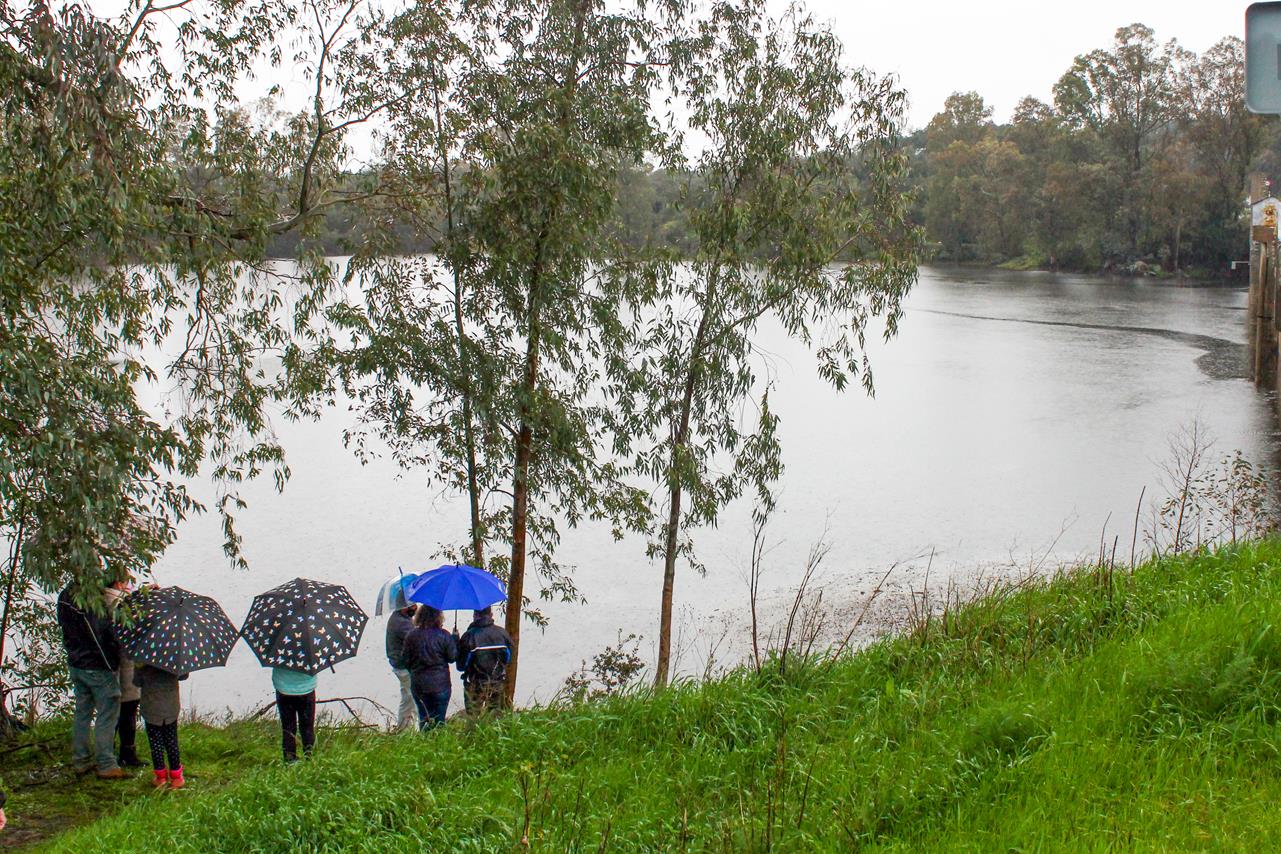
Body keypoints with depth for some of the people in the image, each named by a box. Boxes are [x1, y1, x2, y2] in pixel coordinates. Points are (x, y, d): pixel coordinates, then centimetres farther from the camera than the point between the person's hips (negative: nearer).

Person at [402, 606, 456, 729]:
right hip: (440, 684, -2)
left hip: (418, 684, 2)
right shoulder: (443, 635, -12)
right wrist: (455, 640, 10)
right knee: (439, 719, 7)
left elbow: (406, 661, 2)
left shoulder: (411, 636, -4)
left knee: (423, 718, 14)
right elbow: (453, 657, -6)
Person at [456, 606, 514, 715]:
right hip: (498, 683, 3)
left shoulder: (469, 635, -17)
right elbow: (508, 658, 7)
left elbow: (461, 666, -10)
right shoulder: (502, 633, -6)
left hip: (475, 685, -3)